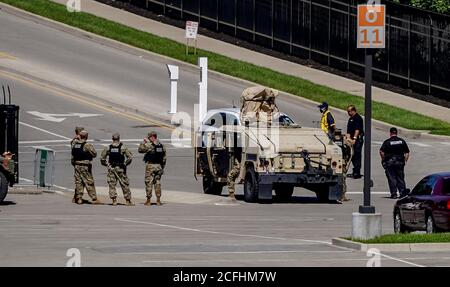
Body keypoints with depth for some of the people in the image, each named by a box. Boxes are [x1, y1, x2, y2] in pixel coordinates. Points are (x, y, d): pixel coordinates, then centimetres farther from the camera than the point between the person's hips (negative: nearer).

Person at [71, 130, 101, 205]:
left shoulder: (75, 143, 4)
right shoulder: (87, 145, -15)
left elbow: (73, 153, 13)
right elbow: (94, 154, -11)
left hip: (76, 165, 6)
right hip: (85, 166, -6)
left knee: (78, 182, 11)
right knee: (89, 182, -2)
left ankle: (79, 199, 10)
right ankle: (94, 199, -2)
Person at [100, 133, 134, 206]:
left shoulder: (108, 148, -1)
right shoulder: (123, 147, -7)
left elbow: (102, 158, 1)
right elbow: (130, 157, -10)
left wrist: (106, 164, 13)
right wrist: (126, 164, 3)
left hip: (111, 168, 1)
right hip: (121, 169, -1)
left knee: (112, 184, 7)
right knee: (125, 185, 7)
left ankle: (114, 200, -1)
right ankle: (128, 201, 10)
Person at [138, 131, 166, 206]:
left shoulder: (149, 145, -13)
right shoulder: (161, 145, 7)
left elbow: (140, 150, -3)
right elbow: (164, 158, 10)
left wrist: (144, 142, 6)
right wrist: (162, 167, 17)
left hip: (150, 166, -5)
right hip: (159, 166, 5)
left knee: (149, 183, 1)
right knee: (157, 183, 10)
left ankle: (148, 200, 2)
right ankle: (158, 200, 7)